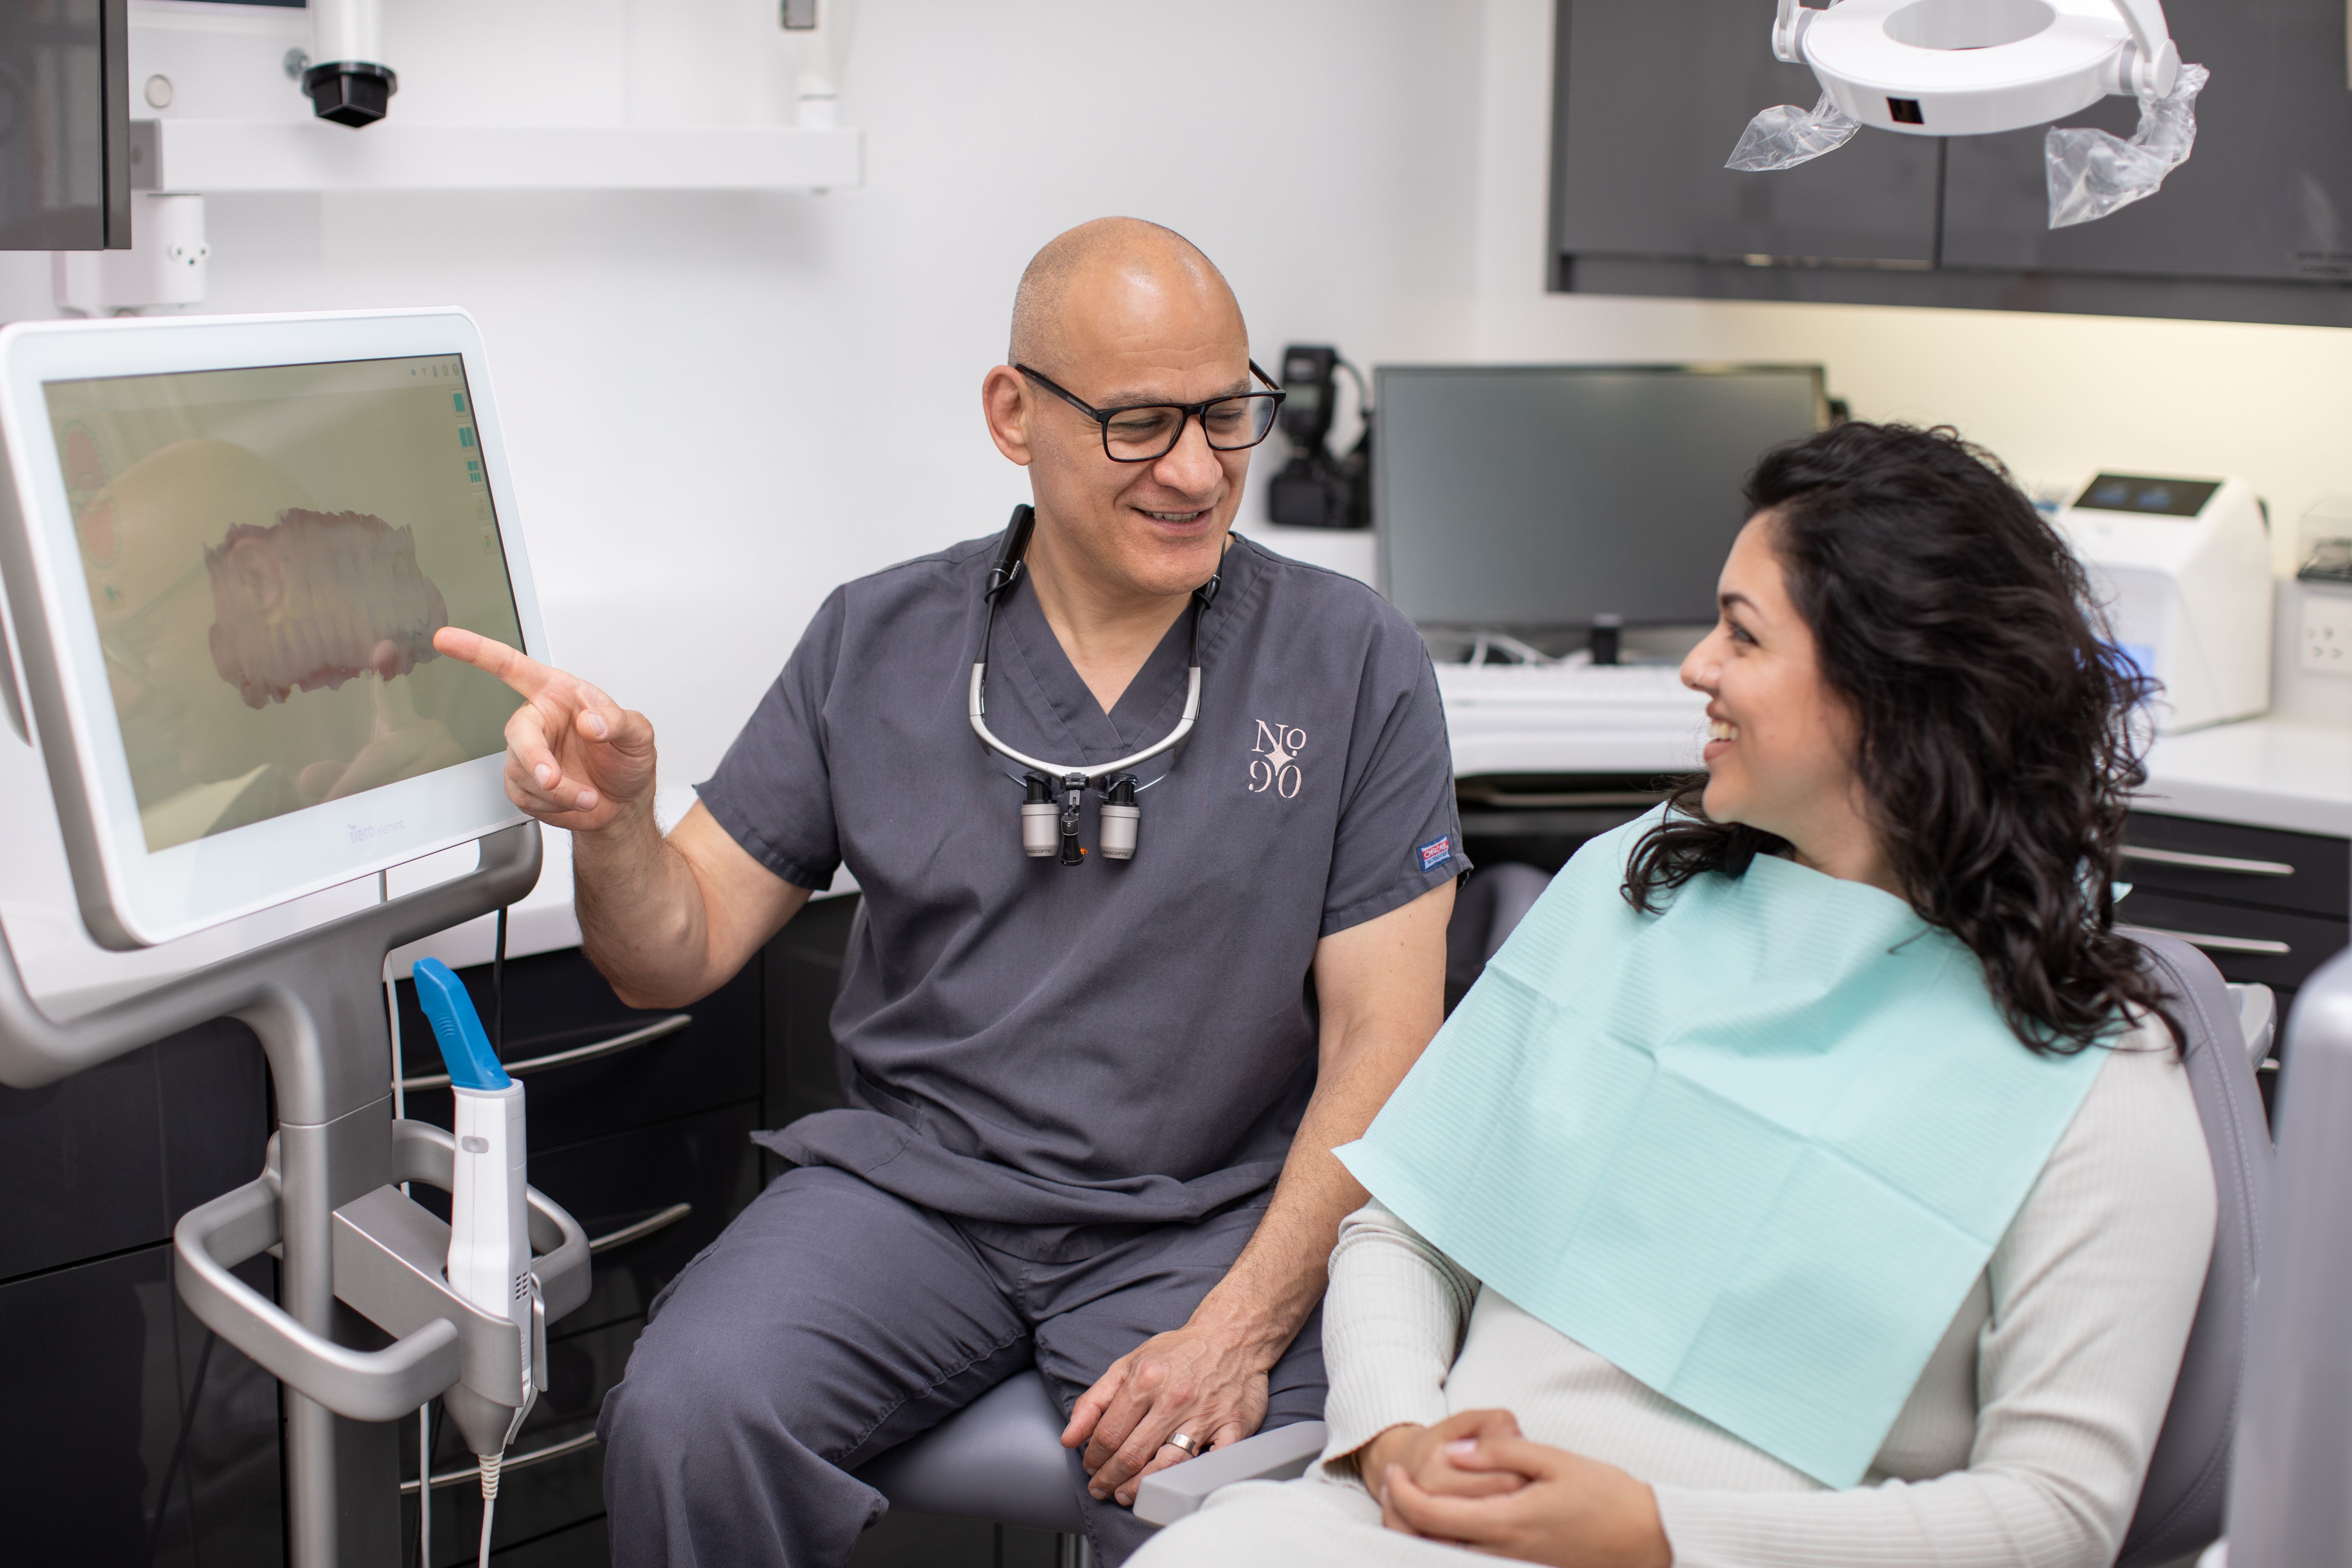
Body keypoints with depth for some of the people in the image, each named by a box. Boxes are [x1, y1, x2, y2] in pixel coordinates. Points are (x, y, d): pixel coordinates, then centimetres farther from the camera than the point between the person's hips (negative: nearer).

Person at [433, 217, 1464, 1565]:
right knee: (689, 1419, -25)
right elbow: (679, 957, 8)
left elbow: (1381, 1046, -4)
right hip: (912, 1181, 2)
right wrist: (613, 821, -15)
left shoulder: (1355, 665, 0)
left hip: (1211, 1219, -1)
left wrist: (1239, 1330, -15)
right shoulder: (877, 644, 6)